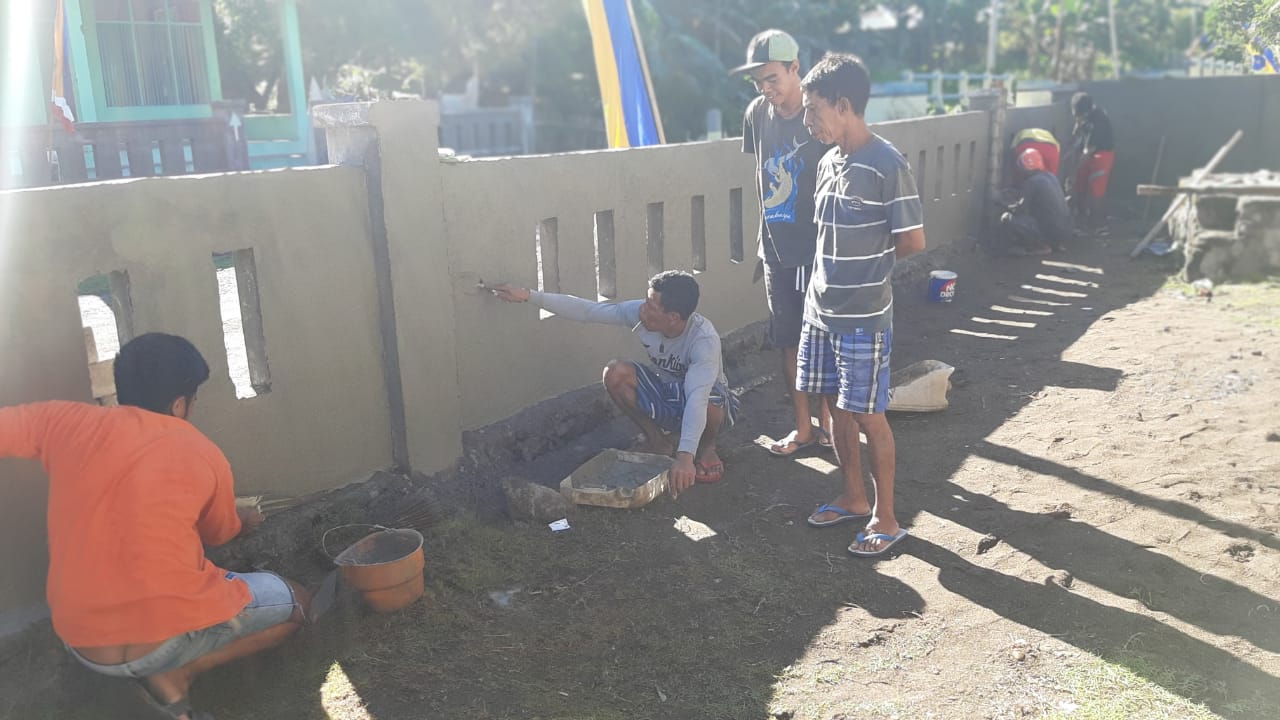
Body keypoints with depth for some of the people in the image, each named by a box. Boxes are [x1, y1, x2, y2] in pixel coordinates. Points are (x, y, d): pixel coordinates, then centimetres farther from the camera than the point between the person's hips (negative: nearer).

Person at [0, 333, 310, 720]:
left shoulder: (65, 421, -1)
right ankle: (174, 674, 1)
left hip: (83, 645, 4)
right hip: (168, 636, -4)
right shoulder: (204, 454, -2)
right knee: (295, 603, 19)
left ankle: (163, 674, 9)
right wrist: (246, 519, 40)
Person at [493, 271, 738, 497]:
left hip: (705, 397, -4)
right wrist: (529, 296, -19)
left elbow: (697, 398, -49)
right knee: (615, 373, -23)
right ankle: (658, 442, -2)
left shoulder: (704, 339, -36)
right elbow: (586, 310, -15)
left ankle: (706, 447, -4)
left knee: (709, 403, -41)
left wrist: (685, 456, -61)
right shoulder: (639, 312, -22)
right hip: (666, 395, 5)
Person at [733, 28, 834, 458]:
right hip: (776, 249, 5)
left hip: (818, 249, -5)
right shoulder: (757, 114, 3)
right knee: (789, 343, 11)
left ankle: (826, 422, 22)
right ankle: (803, 428, 23)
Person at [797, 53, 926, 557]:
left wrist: (871, 265, 0)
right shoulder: (828, 163, 7)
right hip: (821, 311, 7)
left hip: (863, 318, -7)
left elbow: (913, 242, -12)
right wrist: (840, 270, 3)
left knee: (868, 415, 2)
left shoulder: (888, 165, -16)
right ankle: (853, 499, 33)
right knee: (837, 408, 16)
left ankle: (886, 519, 18)